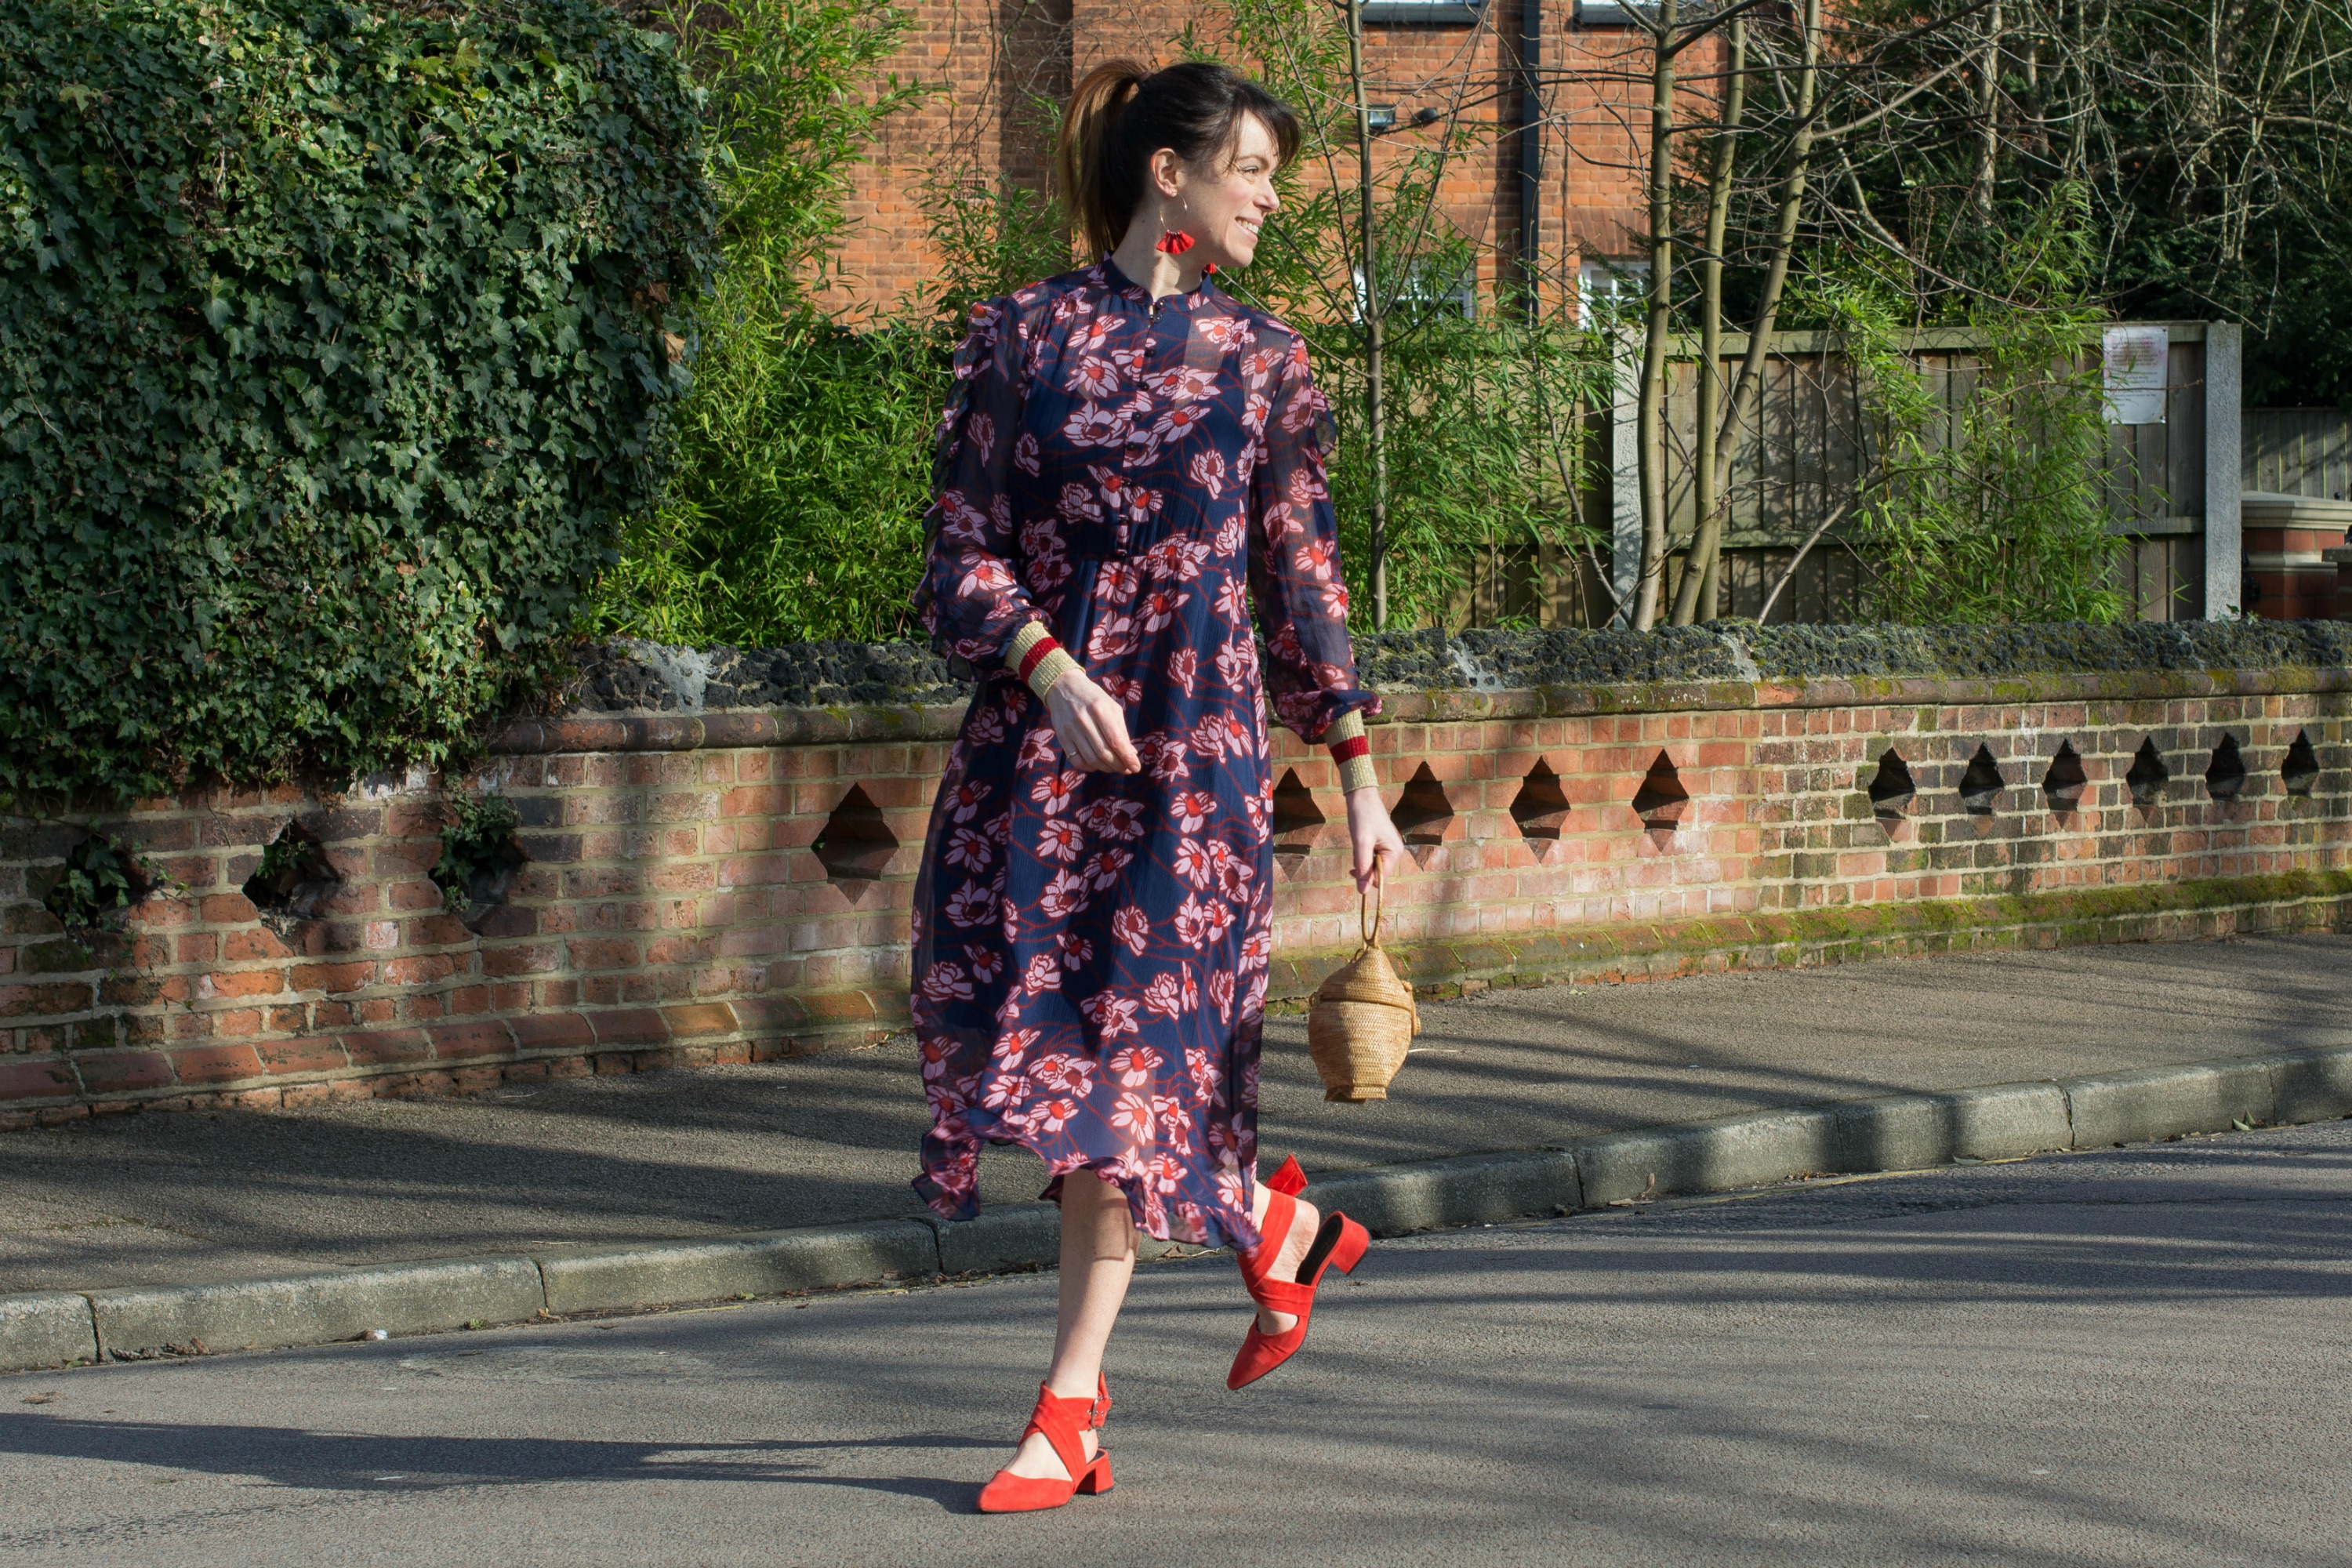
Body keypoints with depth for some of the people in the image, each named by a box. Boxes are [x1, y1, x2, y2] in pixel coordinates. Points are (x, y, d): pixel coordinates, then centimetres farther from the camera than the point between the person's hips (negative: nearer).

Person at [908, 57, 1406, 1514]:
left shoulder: (1260, 357, 8)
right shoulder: (1026, 334, 4)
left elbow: (1302, 574, 12)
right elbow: (963, 550, 1)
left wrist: (1361, 779, 10)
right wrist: (1049, 668, -16)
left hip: (1195, 738, 0)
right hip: (1040, 733, 0)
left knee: (1128, 1049, -4)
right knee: (1037, 1022, -5)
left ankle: (1072, 1399, 6)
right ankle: (1277, 1222, 17)